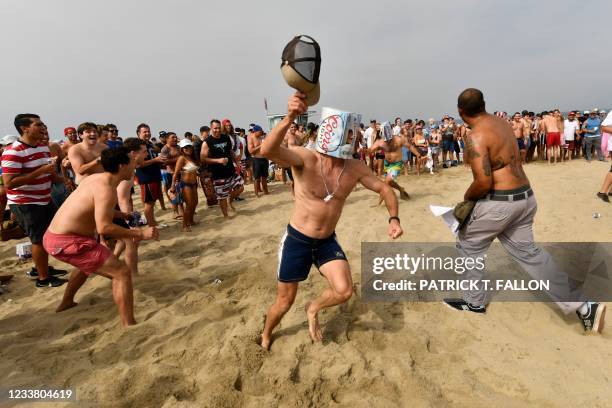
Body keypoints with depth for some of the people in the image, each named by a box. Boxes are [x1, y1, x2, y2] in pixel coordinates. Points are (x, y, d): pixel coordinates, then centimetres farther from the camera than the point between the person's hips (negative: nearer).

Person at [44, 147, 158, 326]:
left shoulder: (96, 178, 8)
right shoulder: (107, 188, -21)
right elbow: (103, 228, -30)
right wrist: (139, 234, -25)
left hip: (54, 236, 10)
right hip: (67, 242, -10)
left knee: (89, 262, 39)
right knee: (122, 272, -14)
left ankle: (66, 303, 56)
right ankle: (129, 325, -15)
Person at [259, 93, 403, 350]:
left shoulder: (355, 168, -8)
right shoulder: (306, 158, -22)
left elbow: (384, 189, 6)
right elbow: (267, 150, -41)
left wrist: (394, 218, -11)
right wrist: (289, 118, -57)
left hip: (327, 242, 4)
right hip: (296, 240, -3)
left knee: (344, 291, -15)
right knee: (284, 303, 9)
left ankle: (313, 309, 22)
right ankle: (265, 337, 43)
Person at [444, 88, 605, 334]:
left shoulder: (476, 137, -18)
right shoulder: (501, 123, 11)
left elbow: (483, 183, -25)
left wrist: (467, 197, -5)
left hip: (500, 201, -9)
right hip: (524, 196, 9)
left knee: (468, 245, 12)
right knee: (527, 251, 18)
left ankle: (474, 302, 26)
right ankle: (581, 306, 21)